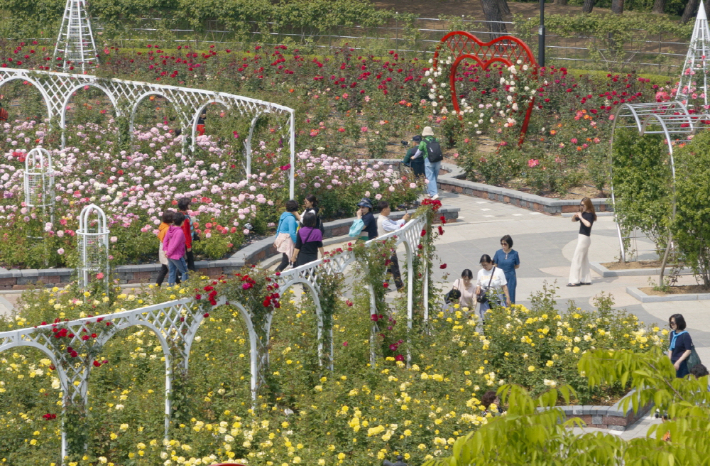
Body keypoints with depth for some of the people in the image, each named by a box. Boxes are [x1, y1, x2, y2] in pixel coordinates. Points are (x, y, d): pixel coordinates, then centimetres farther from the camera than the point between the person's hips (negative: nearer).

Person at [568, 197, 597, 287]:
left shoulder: (589, 215, -16)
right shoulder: (583, 213, 11)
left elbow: (588, 224, -36)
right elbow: (573, 220, 21)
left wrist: (581, 217, -29)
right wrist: (575, 215, -1)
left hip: (584, 238, -10)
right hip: (581, 238, 10)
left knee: (576, 259, -8)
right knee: (584, 260, 14)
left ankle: (575, 281, -7)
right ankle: (586, 279, 20)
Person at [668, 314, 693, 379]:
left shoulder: (685, 335, -11)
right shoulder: (672, 334, 10)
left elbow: (688, 351, -14)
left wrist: (678, 362, -17)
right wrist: (669, 361, 10)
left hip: (682, 363, -7)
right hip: (673, 363, 7)